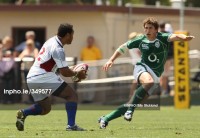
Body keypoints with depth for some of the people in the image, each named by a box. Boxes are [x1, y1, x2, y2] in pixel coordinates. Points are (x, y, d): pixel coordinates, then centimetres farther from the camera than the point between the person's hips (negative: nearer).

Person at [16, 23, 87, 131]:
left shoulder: (51, 41, 15)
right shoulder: (58, 49, -13)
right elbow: (64, 72, -14)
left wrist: (71, 70, 17)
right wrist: (77, 74, 3)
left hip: (31, 78, 9)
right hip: (43, 77, -9)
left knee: (45, 108, 21)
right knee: (72, 95, -2)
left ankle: (23, 113, -3)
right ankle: (71, 125, -14)